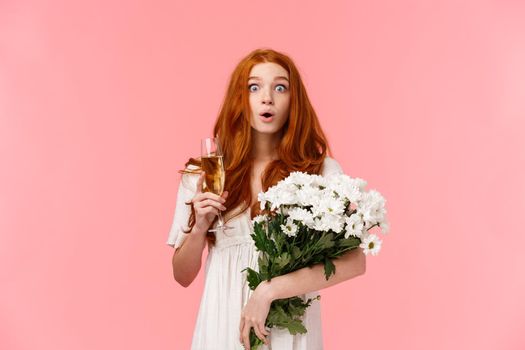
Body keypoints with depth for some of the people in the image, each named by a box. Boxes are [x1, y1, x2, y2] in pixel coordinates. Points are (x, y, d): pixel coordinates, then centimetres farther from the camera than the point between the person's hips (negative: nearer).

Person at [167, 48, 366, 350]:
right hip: (223, 325, 2)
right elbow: (183, 276, 5)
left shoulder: (322, 171, -7)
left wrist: (268, 290, -21)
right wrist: (200, 228, -13)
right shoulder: (203, 174, -1)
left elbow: (354, 260, -17)